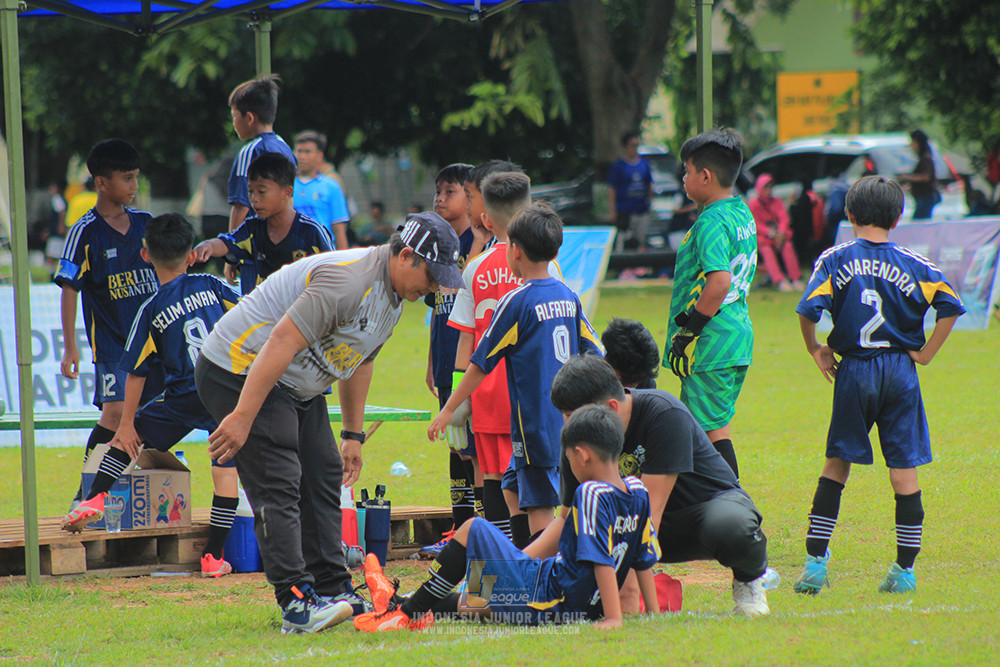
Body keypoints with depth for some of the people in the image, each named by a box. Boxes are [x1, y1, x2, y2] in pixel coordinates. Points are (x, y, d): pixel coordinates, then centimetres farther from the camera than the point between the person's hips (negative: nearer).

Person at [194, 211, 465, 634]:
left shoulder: (394, 295, 7)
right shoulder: (350, 279, -27)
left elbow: (359, 360, 22)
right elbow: (282, 341, -31)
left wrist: (353, 435, 24)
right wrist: (243, 416, -34)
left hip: (298, 388, 11)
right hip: (241, 373, -11)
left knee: (324, 480, 10)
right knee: (277, 488, -16)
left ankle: (334, 593, 15)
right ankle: (297, 602, -21)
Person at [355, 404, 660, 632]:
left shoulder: (591, 494, -18)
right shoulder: (637, 492, 5)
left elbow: (601, 559, -26)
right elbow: (644, 560, 9)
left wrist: (613, 618, -29)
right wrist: (654, 614, 15)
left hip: (545, 596, -9)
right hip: (584, 608, 9)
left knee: (473, 530, 0)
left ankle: (409, 612, 3)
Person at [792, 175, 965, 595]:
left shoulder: (835, 259, -1)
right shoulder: (913, 265, 2)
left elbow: (808, 310, -13)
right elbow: (950, 307, -7)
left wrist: (816, 351, 2)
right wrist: (926, 353, 1)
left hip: (854, 371, 0)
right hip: (900, 371, 0)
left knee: (836, 465, 9)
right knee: (904, 469, 4)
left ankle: (816, 561, 4)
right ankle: (905, 568, 4)